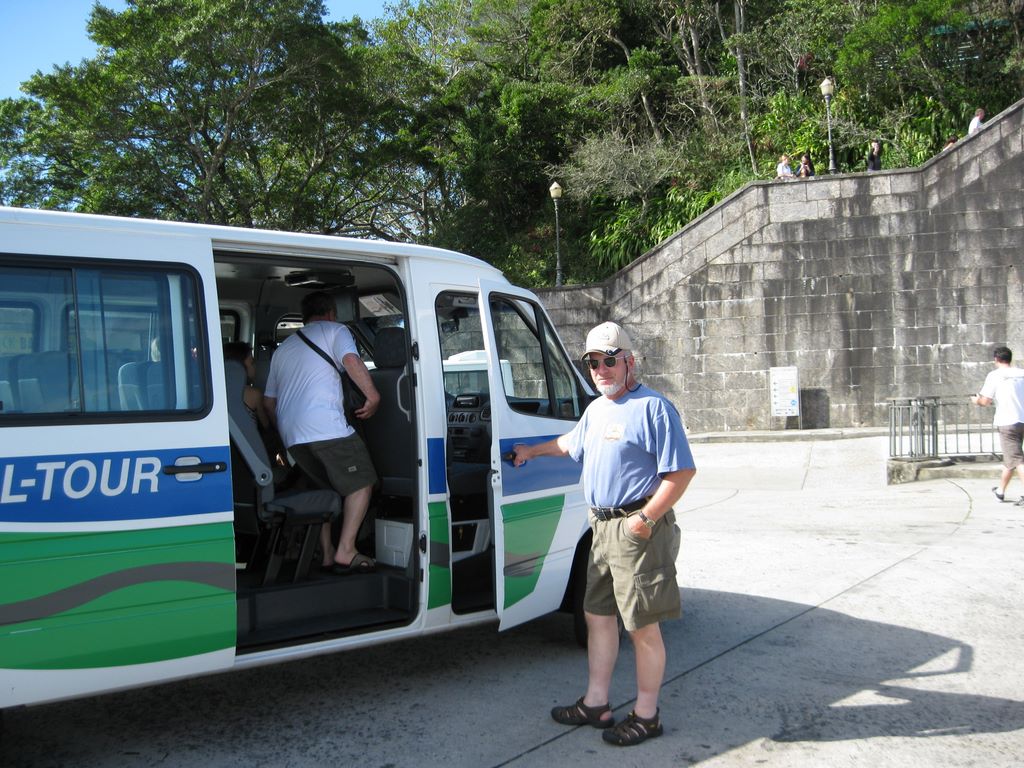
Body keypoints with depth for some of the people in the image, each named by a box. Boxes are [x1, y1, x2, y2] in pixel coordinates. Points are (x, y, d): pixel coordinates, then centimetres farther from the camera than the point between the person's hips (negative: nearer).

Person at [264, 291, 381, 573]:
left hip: (291, 434, 7)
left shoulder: (283, 348, 30)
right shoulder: (334, 330, 11)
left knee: (325, 486, 22)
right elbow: (351, 360, -12)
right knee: (361, 483, 4)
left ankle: (326, 554, 16)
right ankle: (345, 552, -5)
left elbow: (268, 400, 30)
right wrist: (373, 395, -4)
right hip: (327, 427, -7)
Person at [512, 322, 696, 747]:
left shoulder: (652, 407, -14)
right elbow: (571, 442, 36)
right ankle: (595, 704, 28)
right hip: (602, 528, 9)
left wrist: (645, 519, -21)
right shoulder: (596, 409, 13)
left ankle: (646, 715, 15)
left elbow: (681, 473, -18)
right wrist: (531, 451, 42)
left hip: (637, 531, -9)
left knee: (643, 627, 1)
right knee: (598, 615, 16)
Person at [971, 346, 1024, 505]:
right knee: (1009, 459, 19)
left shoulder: (994, 376, -6)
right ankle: (1001, 490, 32)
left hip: (1007, 422, -5)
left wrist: (977, 400, 13)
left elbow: (985, 401, -9)